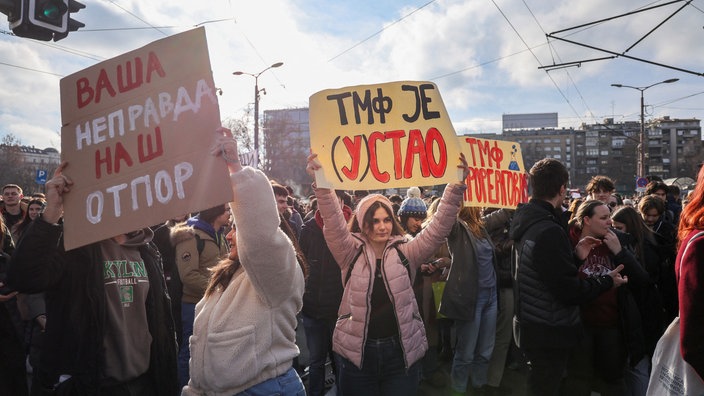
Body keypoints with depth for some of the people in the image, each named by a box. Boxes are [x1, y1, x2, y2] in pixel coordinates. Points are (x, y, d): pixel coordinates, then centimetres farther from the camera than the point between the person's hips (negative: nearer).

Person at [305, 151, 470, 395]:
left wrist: (457, 186, -20)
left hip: (401, 352, 1)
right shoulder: (351, 254, -1)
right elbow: (334, 223, -15)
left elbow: (439, 227, -8)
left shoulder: (406, 253, 1)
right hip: (357, 353, 0)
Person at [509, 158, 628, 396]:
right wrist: (607, 281, -9)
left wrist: (575, 256, 8)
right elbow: (569, 291, -23)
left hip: (532, 328, 9)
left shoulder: (527, 222, 4)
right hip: (549, 334, -9)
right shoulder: (549, 231, -26)